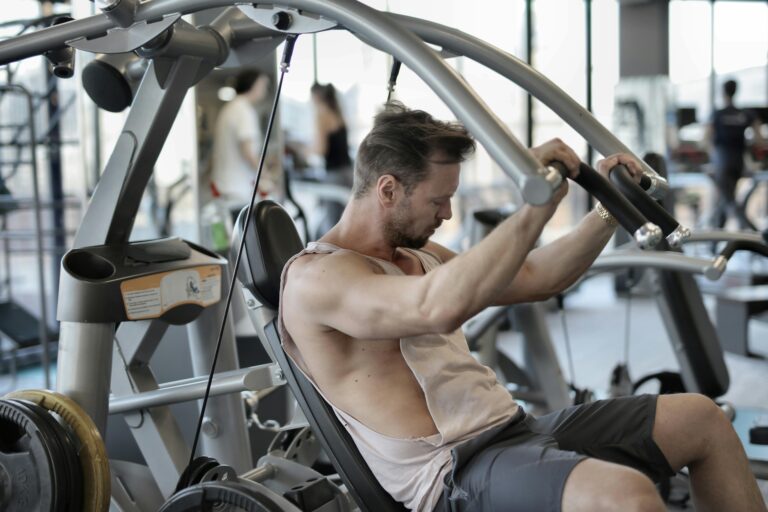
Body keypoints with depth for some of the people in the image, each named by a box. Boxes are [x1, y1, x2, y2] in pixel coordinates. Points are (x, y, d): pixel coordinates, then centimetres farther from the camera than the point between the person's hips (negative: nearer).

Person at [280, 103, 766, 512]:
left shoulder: (416, 255, 16)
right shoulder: (314, 277, -13)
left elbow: (539, 278, 19)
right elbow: (440, 307, -33)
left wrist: (609, 211, 6)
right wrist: (536, 207, -32)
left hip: (516, 429, 9)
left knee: (702, 417, 8)